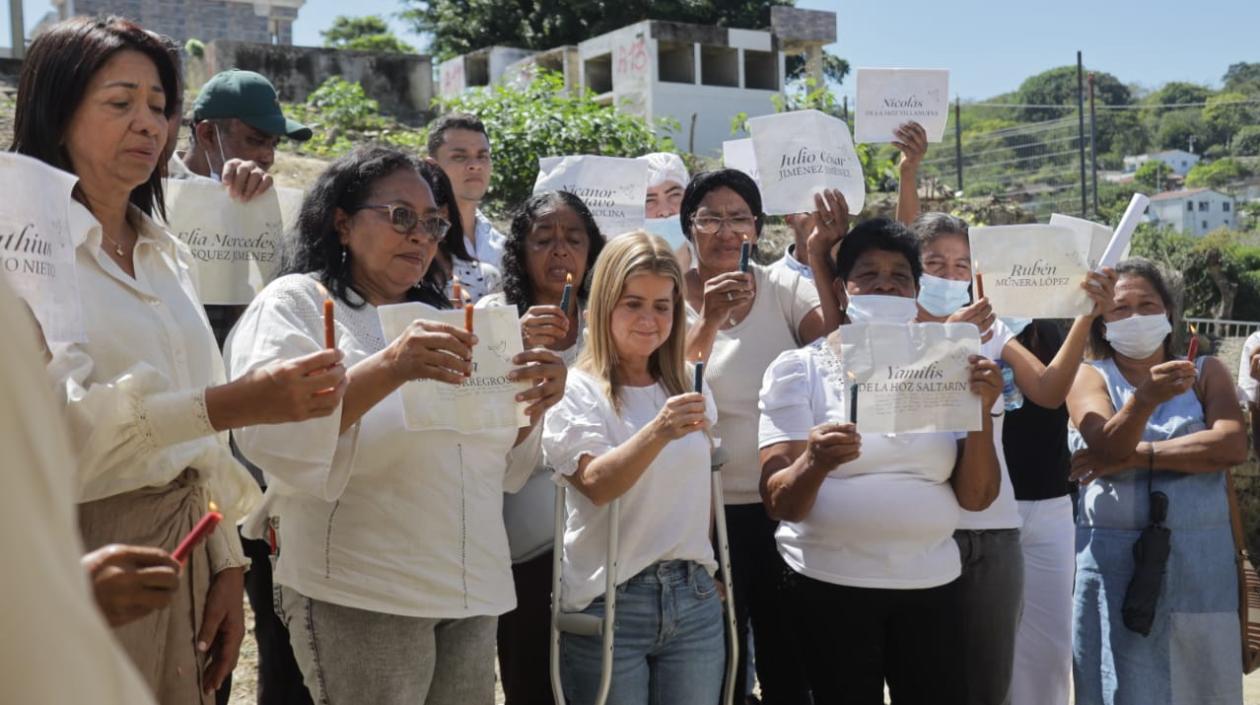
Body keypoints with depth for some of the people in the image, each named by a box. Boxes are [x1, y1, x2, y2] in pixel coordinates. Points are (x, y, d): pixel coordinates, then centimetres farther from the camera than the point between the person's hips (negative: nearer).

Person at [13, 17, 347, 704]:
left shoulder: (165, 255, 12)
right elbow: (59, 418, -26)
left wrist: (226, 566, 9)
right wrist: (233, 404, -38)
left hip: (183, 546, 7)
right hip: (78, 551, -6)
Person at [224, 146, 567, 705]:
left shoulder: (438, 319, 17)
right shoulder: (295, 303, -1)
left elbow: (501, 467, 16)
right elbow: (267, 438, -18)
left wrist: (534, 407, -4)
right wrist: (388, 369, -29)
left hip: (472, 595, 6)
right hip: (359, 598, -6)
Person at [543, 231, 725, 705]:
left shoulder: (687, 391, 11)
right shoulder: (575, 390, -6)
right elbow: (597, 484, -21)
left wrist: (707, 570, 15)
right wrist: (659, 432, -35)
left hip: (694, 599, 5)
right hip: (608, 604, -4)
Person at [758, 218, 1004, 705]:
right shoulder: (800, 369, -2)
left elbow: (976, 497, 2)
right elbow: (777, 502, -9)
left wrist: (982, 410, -13)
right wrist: (814, 465, -30)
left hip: (931, 585, 3)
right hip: (829, 586, -2)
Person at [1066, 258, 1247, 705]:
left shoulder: (1205, 372, 9)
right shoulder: (1089, 378, 5)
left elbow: (1232, 446, -9)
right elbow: (1107, 447, -14)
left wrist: (1137, 455, -14)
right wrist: (1145, 398, -33)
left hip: (1200, 563, 1)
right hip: (1115, 562, -1)